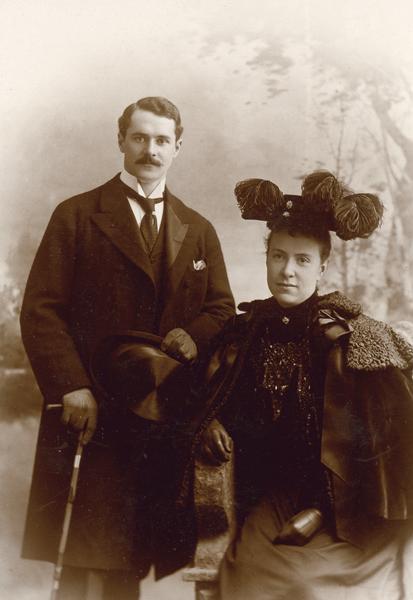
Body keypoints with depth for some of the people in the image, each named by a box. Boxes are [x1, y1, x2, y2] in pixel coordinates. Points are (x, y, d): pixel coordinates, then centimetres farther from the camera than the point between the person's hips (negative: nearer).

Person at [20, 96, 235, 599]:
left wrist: (194, 335, -8)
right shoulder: (76, 215, 4)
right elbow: (40, 310, -2)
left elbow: (221, 308, 15)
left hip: (167, 420, 3)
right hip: (89, 414, -2)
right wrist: (70, 387, -14)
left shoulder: (199, 231, 17)